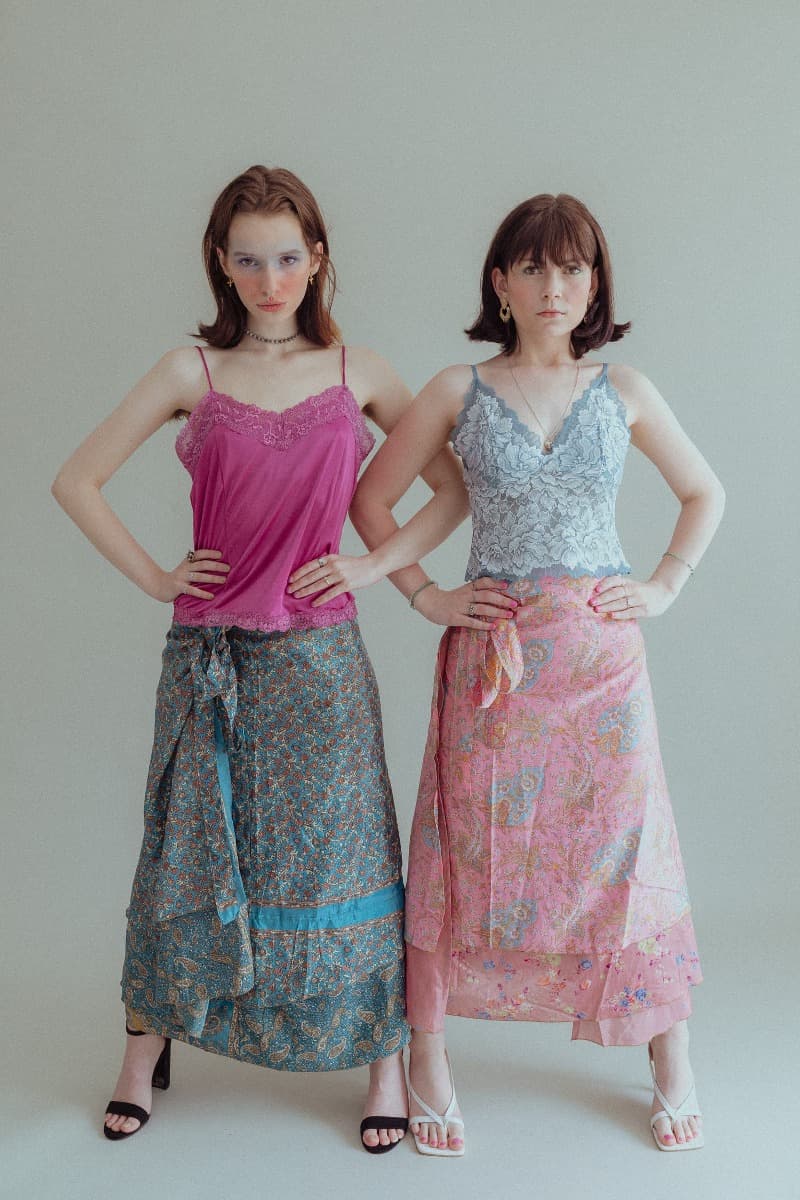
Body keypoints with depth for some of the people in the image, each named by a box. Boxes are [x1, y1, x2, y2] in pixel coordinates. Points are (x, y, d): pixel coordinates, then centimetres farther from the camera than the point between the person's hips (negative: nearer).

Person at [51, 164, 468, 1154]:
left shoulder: (357, 372, 4)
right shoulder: (192, 371, 2)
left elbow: (456, 486, 9)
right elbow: (76, 482, 4)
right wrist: (152, 577, -1)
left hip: (318, 653, 0)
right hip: (208, 652, 1)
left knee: (339, 846, 4)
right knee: (188, 847, 10)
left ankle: (385, 1057, 18)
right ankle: (146, 1049, 27)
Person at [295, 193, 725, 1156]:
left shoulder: (622, 392, 5)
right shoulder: (460, 392, 1)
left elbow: (704, 494, 16)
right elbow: (370, 498, 6)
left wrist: (665, 587, 5)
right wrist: (426, 596, 0)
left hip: (603, 652, 1)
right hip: (494, 652, -1)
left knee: (627, 840, 5)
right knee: (470, 843, 4)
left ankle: (671, 1062, 22)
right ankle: (427, 1055, 19)